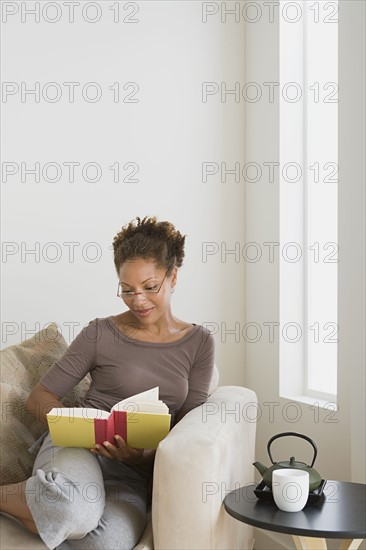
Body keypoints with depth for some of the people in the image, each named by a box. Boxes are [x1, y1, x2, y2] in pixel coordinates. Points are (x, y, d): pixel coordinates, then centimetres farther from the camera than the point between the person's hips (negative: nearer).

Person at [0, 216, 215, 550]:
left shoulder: (199, 343, 9)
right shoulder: (100, 334, 3)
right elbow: (39, 398, 5)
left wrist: (144, 455, -15)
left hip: (134, 473, 2)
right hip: (78, 449, -1)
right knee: (77, 513, -38)